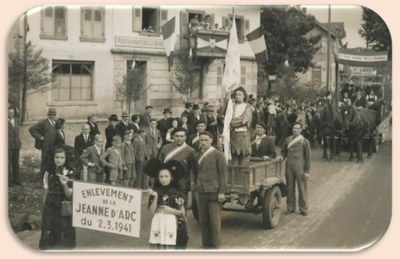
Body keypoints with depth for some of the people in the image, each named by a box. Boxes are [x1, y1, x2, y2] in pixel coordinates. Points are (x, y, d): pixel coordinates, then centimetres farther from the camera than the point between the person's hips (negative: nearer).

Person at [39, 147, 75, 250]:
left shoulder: (69, 174, -6)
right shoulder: (48, 173, 2)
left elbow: (69, 195, -10)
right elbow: (46, 192, 9)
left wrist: (64, 184, -27)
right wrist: (44, 208, 10)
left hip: (64, 209, -2)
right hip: (50, 208, 2)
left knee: (63, 235, -2)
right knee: (48, 235, 1)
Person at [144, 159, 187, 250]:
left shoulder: (176, 193, 0)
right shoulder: (155, 192, 4)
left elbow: (182, 212, 4)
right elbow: (152, 211, -4)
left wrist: (171, 210, -12)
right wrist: (155, 197, -13)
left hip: (171, 224, -1)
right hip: (158, 224, 2)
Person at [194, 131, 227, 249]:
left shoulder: (218, 154, -3)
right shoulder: (197, 156, 12)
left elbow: (222, 174, -5)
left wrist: (222, 192, -9)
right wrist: (196, 190, 16)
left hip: (213, 192, -5)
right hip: (201, 193, 5)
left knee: (214, 220, -2)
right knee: (203, 220, 6)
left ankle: (215, 245, 7)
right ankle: (205, 244, 16)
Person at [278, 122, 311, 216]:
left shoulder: (304, 141, 2)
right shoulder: (287, 140, 11)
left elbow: (307, 157, 1)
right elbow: (284, 151, 21)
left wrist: (307, 171, -3)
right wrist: (282, 157, -3)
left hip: (300, 166, -3)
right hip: (289, 165, 3)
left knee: (302, 188, 1)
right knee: (290, 188, 7)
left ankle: (304, 209, 10)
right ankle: (290, 208, 17)